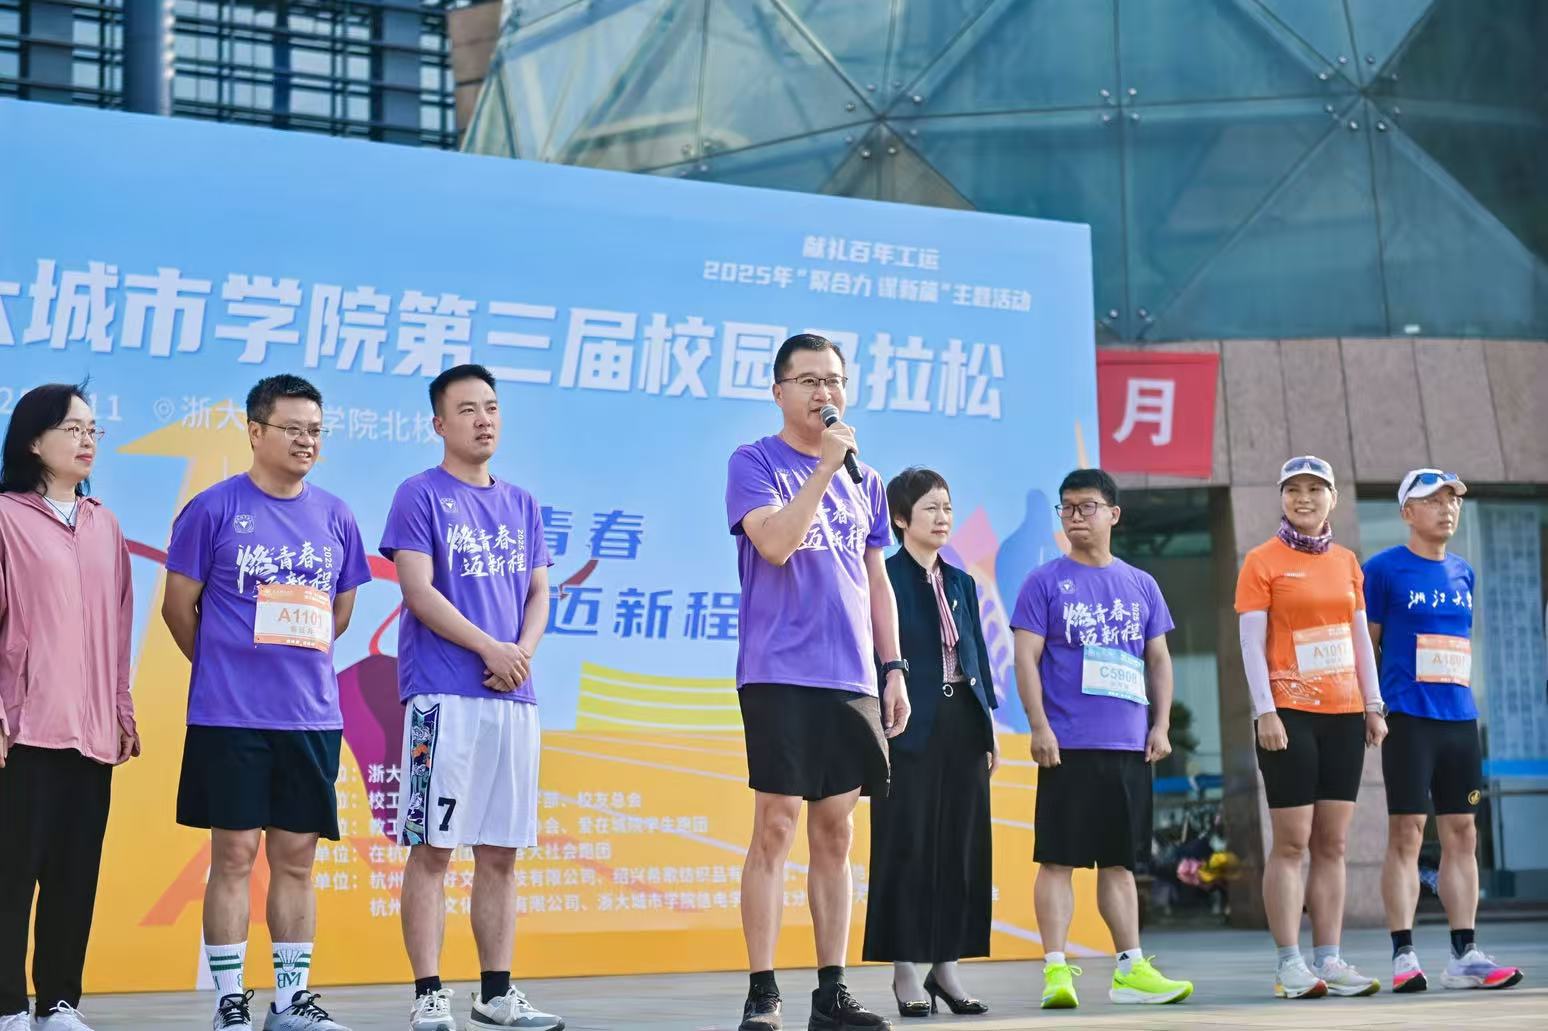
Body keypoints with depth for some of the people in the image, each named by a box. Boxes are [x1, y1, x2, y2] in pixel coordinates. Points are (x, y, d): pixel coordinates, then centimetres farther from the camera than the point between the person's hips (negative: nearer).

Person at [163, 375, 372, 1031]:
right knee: (235, 854, 0)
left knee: (296, 856, 8)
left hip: (313, 716, 4)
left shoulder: (334, 516, 9)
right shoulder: (214, 509, -4)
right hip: (230, 716, -4)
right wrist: (225, 668, 9)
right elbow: (179, 605, 1)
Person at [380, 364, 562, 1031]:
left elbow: (538, 594, 16)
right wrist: (491, 650, -14)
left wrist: (524, 651, -4)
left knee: (500, 851, 7)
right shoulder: (420, 495, 0)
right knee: (432, 848, -5)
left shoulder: (522, 505, 18)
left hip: (513, 698, 6)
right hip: (442, 695, -6)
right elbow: (419, 590, -9)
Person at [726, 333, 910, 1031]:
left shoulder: (864, 480, 16)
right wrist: (825, 467, -16)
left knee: (835, 834, 8)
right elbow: (775, 543, -17)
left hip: (851, 681, 6)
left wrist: (893, 668, 12)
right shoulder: (755, 463, -1)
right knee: (776, 828, -7)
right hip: (779, 677, -6)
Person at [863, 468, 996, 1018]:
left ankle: (946, 964, 13)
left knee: (962, 847, 6)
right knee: (907, 845, -4)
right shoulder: (884, 579, -3)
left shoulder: (960, 582, 16)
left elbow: (977, 657, 16)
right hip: (911, 726, -6)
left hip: (962, 723, 6)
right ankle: (905, 971, 2)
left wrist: (989, 730, 12)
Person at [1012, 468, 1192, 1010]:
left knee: (1120, 860, 10)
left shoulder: (1141, 585, 13)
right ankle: (1056, 969, -3)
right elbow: (1026, 658, -4)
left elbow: (1159, 659, 16)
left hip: (1130, 746, 4)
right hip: (1068, 746, -4)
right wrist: (1040, 727, -12)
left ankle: (1130, 969, 14)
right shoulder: (1045, 582, 1)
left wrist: (1161, 726, 6)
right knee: (1058, 858, -5)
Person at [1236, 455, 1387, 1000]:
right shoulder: (1262, 562, -1)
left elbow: (1361, 638, 16)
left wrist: (1373, 705, 10)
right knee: (1291, 841, -5)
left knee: (1332, 842, 5)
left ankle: (1328, 960, 8)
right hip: (1290, 714, -5)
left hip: (1344, 714, 5)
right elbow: (1251, 644, -6)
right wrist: (1265, 712, -13)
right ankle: (1290, 965, -3)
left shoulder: (1346, 562, 13)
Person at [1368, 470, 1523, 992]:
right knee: (1406, 832, -6)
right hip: (1408, 718, -6)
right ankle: (1404, 956, -4)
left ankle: (1464, 955, 8)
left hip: (1460, 718, 6)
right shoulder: (1384, 569, -2)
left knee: (1462, 833, 5)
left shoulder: (1463, 573, 16)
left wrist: (1459, 696, 16)